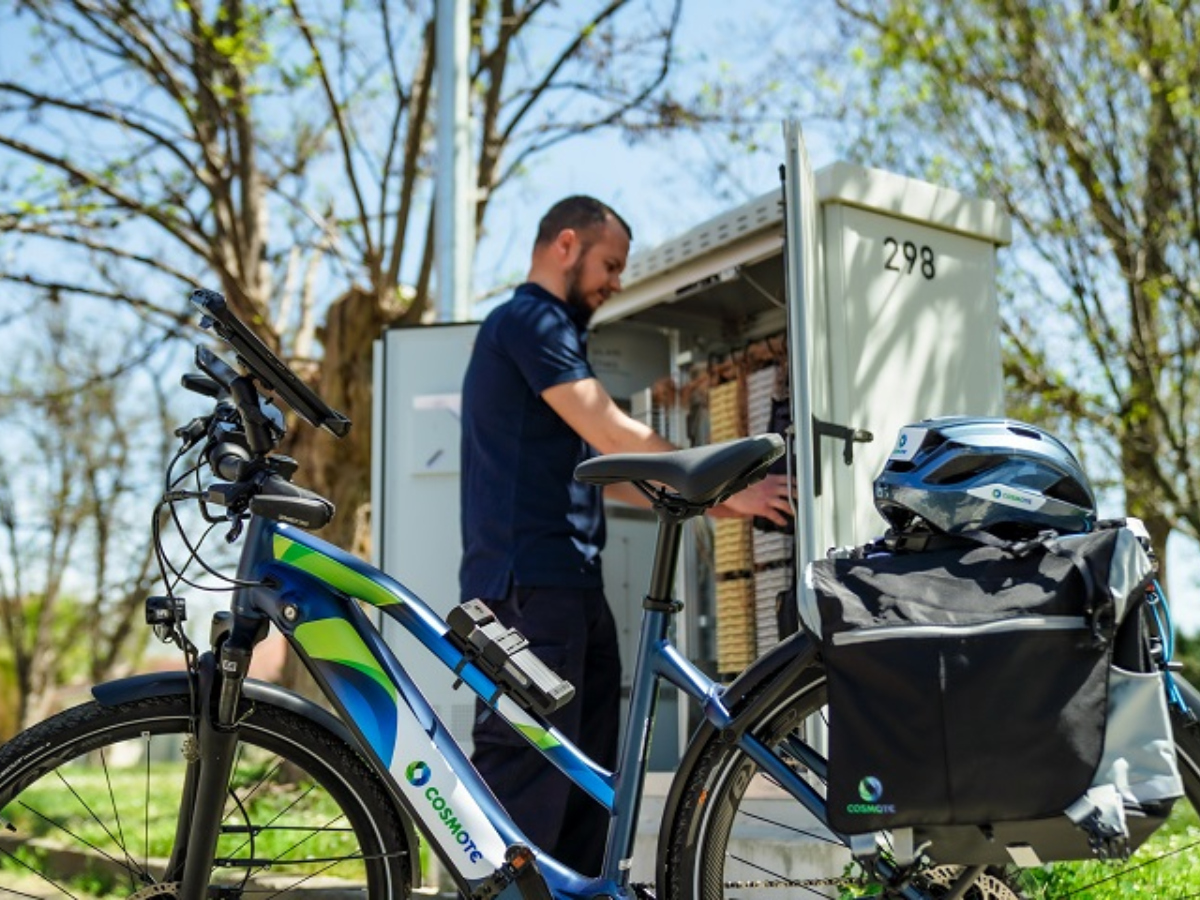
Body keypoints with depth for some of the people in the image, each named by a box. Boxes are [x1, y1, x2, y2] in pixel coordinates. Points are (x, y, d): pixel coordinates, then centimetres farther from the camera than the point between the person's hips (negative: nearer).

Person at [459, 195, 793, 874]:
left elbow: (600, 467, 21)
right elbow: (612, 435, -15)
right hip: (532, 587, -10)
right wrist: (726, 488, -9)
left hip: (572, 587, 10)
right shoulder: (532, 319, -6)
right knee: (528, 781, -11)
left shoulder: (553, 332, 25)